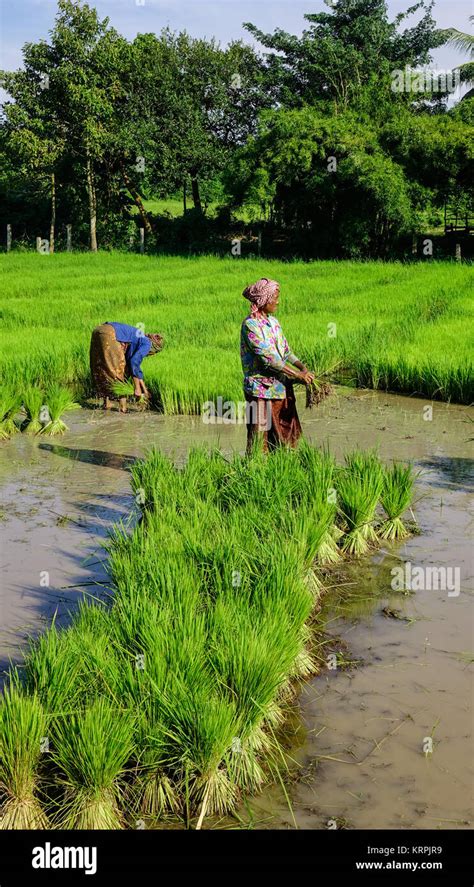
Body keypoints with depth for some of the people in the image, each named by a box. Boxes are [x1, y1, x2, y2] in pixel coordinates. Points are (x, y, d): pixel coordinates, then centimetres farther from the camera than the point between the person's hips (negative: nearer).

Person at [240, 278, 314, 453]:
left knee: (286, 436, 12)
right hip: (261, 389, -8)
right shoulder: (250, 325, -16)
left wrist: (303, 367, -4)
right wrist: (298, 375, -20)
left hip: (280, 386, 8)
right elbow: (268, 359, -21)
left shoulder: (272, 320, 11)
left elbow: (285, 350, 13)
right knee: (260, 438, -3)